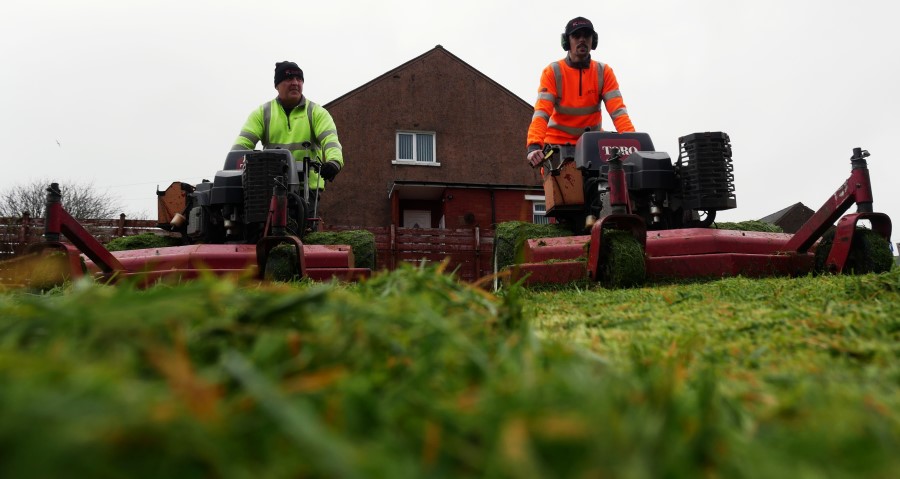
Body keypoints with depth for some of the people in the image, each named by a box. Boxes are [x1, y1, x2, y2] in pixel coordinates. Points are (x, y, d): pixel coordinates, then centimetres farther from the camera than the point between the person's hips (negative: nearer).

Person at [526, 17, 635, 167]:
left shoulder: (604, 72, 0)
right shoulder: (552, 72, -6)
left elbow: (617, 110, -10)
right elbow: (542, 112, -17)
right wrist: (534, 146, -35)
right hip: (558, 143, -2)